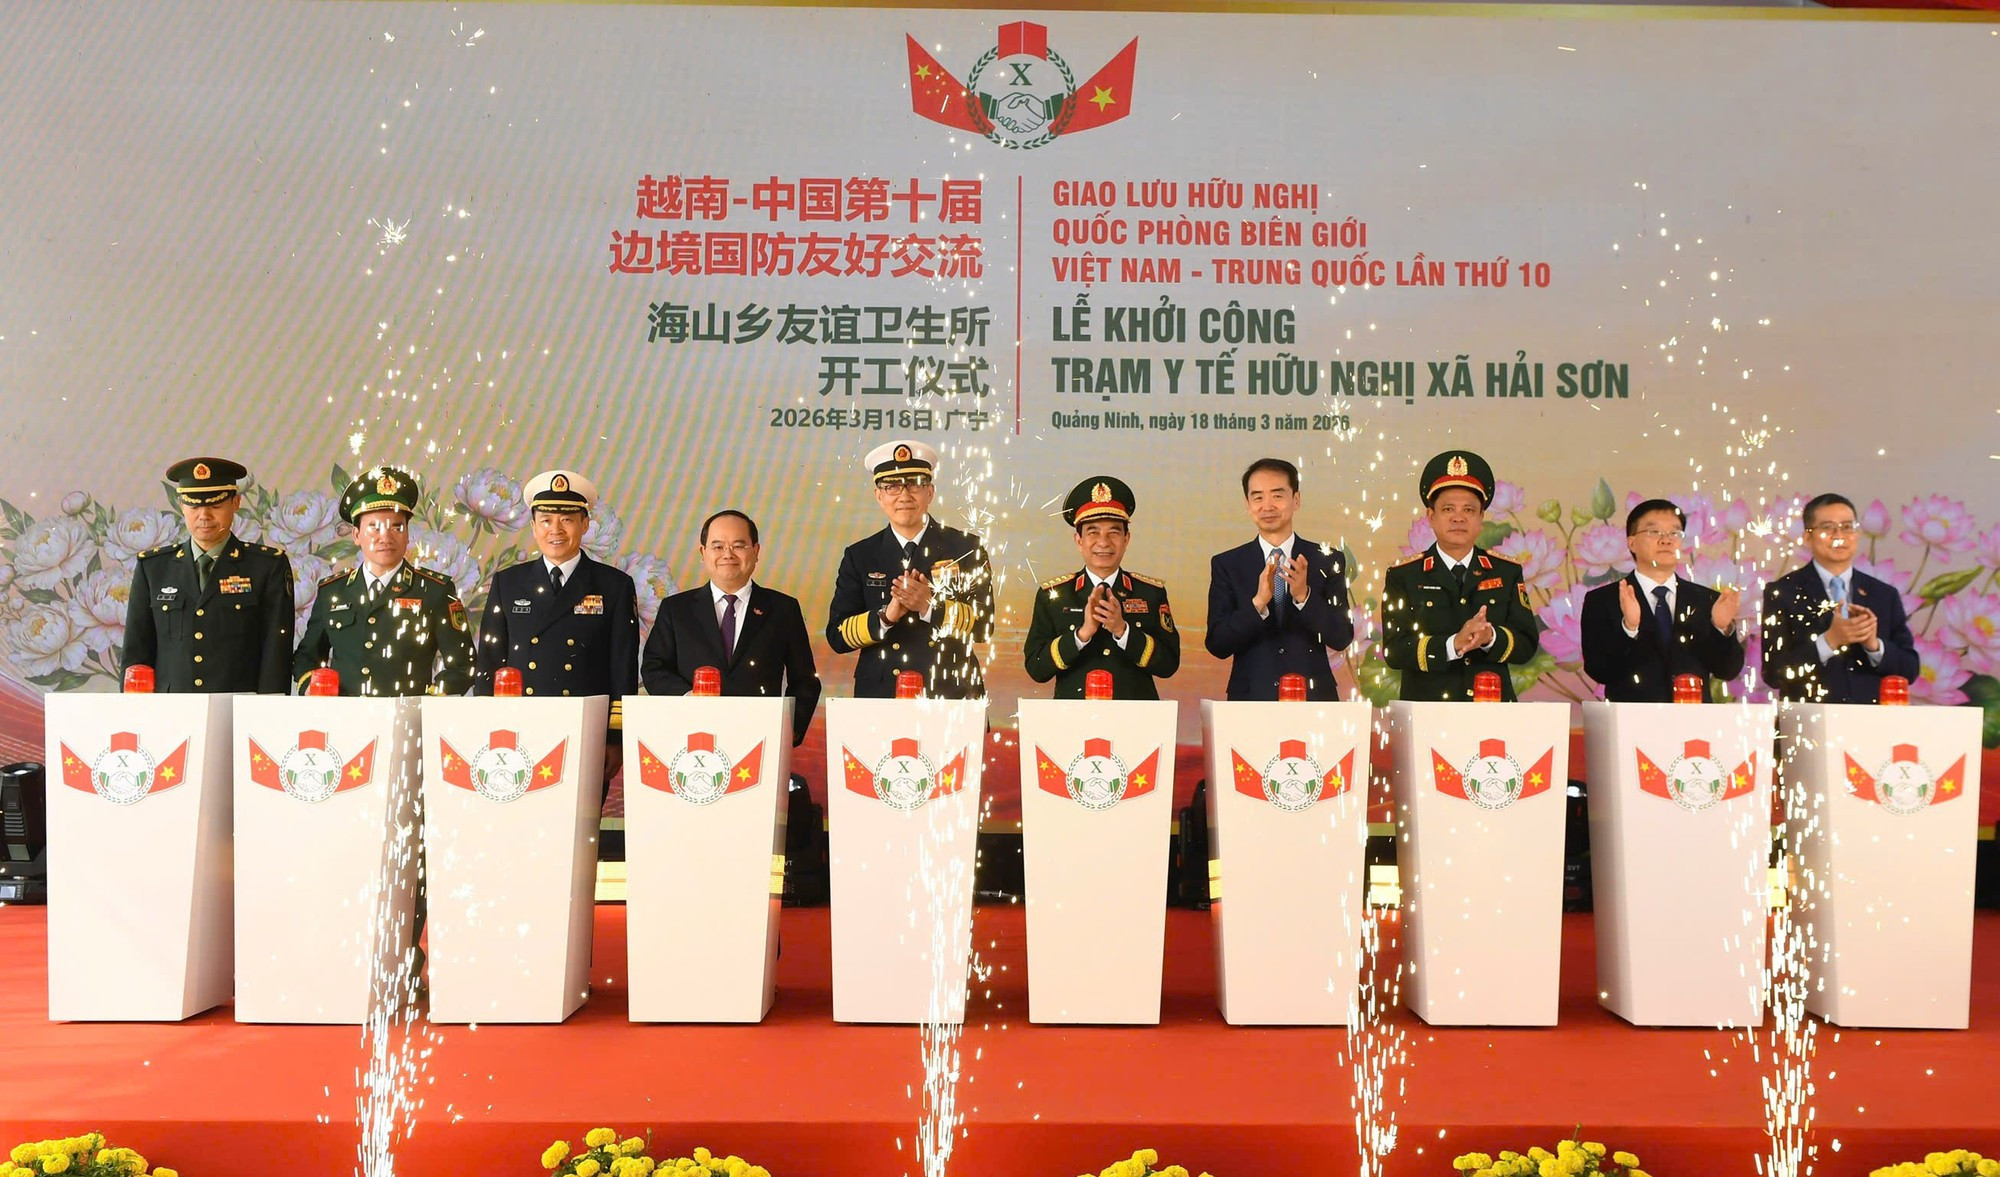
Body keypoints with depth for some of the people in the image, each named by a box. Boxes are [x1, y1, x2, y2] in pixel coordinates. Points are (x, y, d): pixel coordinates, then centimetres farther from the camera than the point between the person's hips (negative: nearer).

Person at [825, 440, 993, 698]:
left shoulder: (966, 548, 4)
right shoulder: (859, 557, 7)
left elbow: (982, 625, -5)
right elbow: (837, 636, 0)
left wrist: (930, 606, -20)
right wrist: (886, 616, -17)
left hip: (952, 696, -1)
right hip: (881, 697, 1)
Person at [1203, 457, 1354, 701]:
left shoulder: (1327, 561, 3)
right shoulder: (1226, 565, 3)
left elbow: (1341, 639, -3)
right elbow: (1216, 645, -5)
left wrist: (1304, 596, -18)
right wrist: (1258, 602, -20)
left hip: (1313, 700, 0)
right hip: (1250, 699, 0)